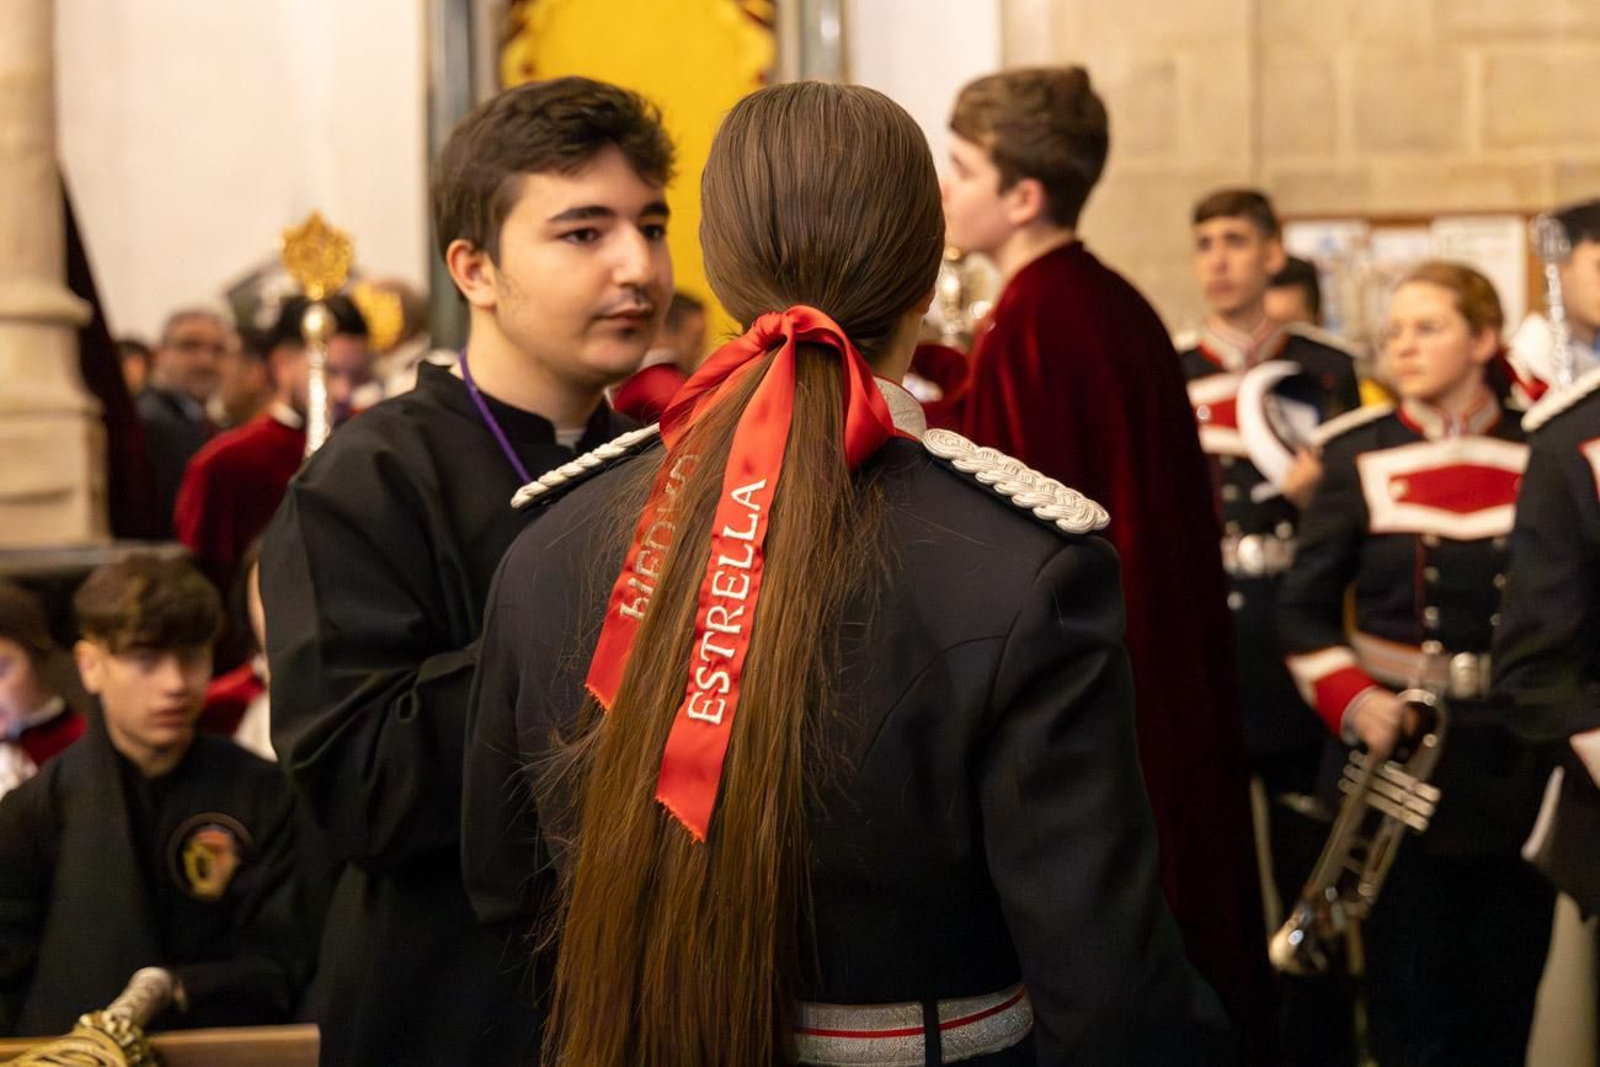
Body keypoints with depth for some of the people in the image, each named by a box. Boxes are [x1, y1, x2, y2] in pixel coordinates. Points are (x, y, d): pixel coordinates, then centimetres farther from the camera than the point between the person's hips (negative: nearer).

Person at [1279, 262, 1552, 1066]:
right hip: (1397, 749, -1)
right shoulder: (1356, 456, -2)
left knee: (1504, 998, 10)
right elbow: (1305, 608, 0)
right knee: (1409, 1000, 4)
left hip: (1517, 759, 2)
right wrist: (1352, 701, -14)